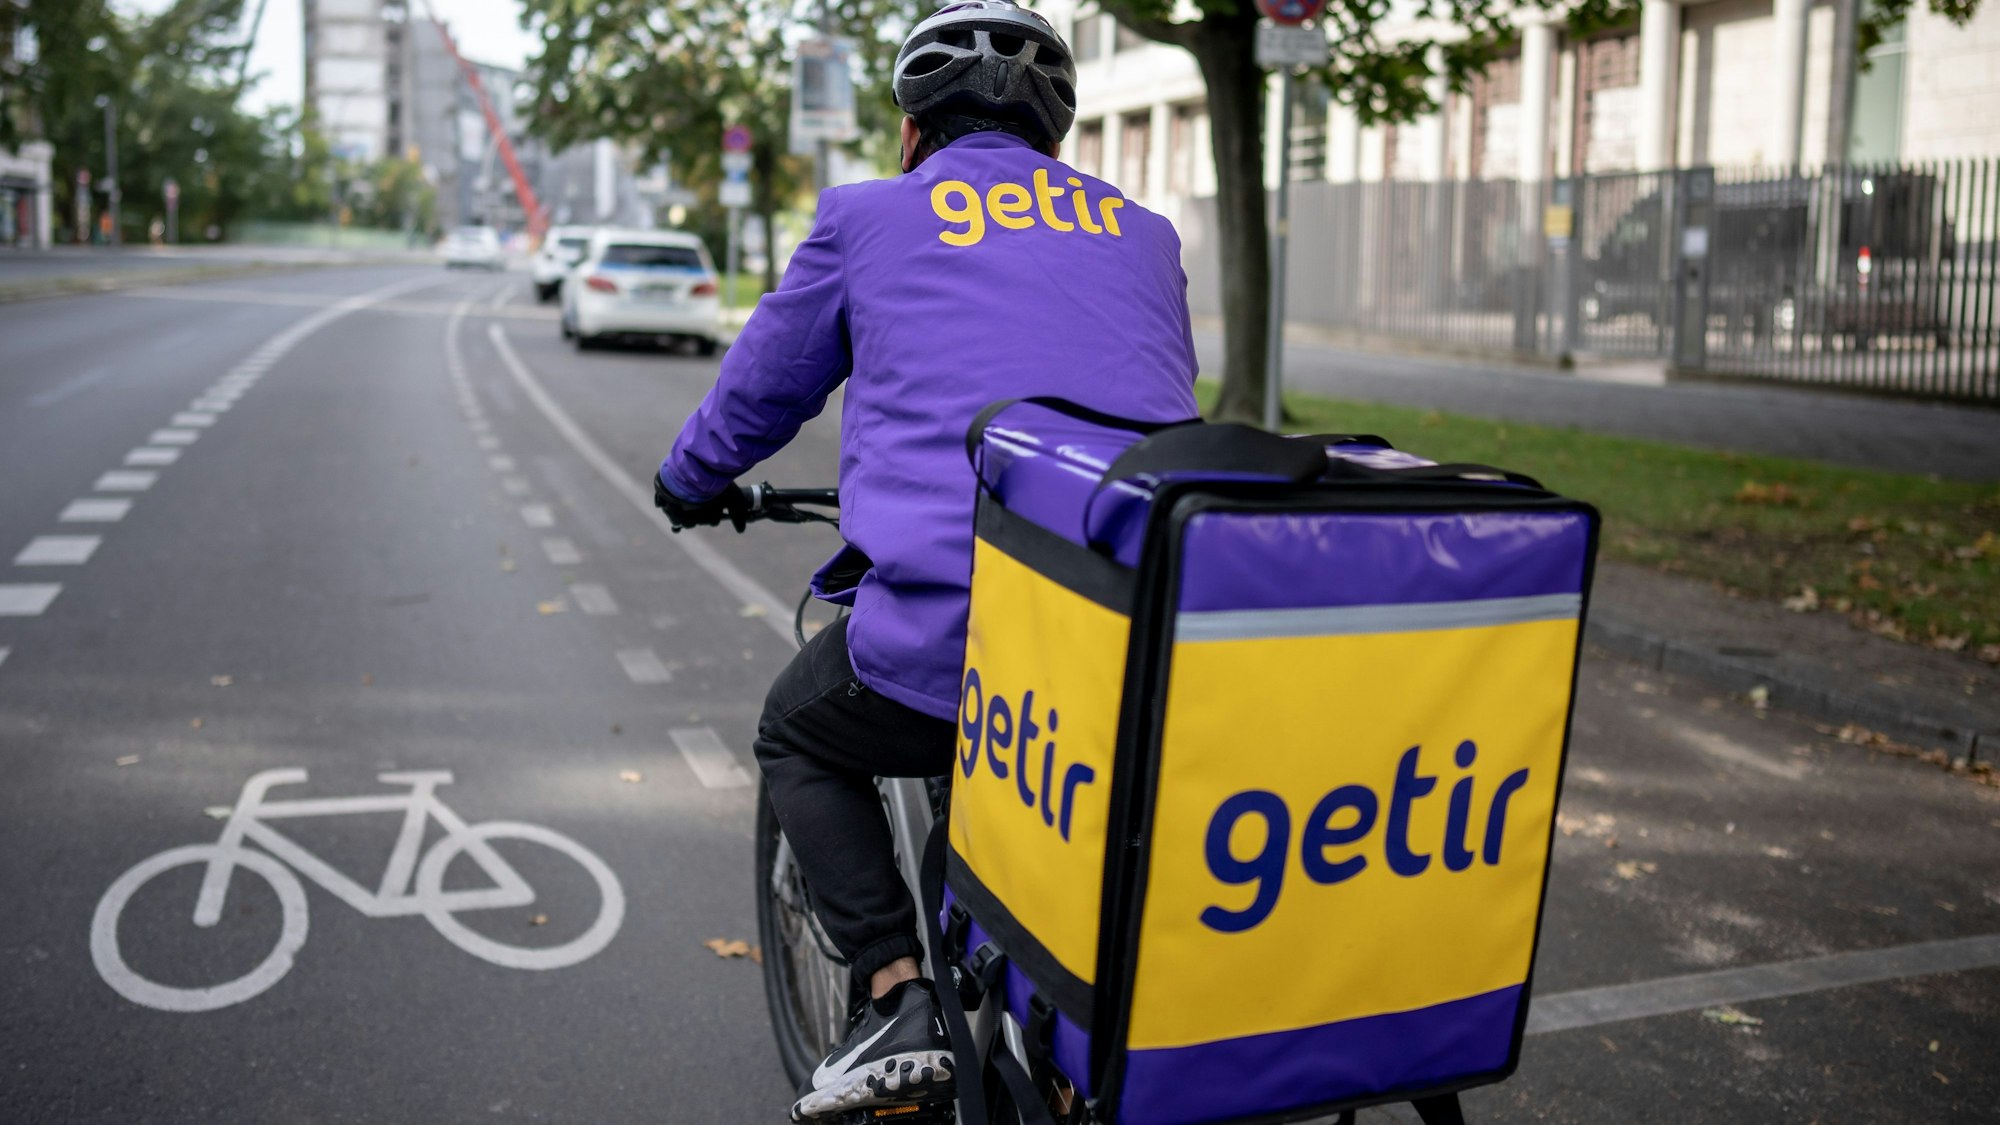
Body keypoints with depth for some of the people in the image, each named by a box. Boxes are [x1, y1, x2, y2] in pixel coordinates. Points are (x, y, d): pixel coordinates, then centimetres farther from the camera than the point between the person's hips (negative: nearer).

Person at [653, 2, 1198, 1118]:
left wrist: (693, 482, 44)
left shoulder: (871, 217, 11)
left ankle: (900, 997, 10)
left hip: (947, 625, -4)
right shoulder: (1143, 232, 21)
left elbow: (760, 388, 23)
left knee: (799, 740, 25)